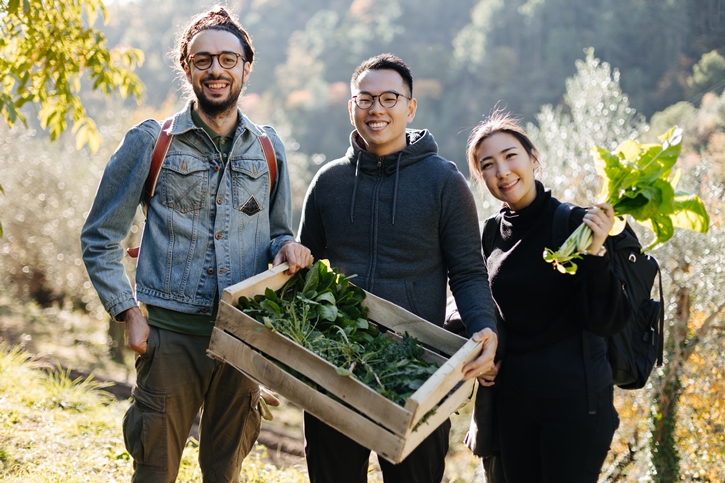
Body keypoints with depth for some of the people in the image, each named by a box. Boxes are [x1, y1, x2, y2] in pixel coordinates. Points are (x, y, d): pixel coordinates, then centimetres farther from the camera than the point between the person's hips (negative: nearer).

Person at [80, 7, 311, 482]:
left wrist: (286, 246, -3)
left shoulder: (268, 147, 10)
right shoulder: (151, 142, 0)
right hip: (171, 334, -3)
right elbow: (100, 239, 4)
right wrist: (128, 311, -6)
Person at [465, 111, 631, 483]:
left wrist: (595, 252, -28)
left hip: (574, 396, -5)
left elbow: (607, 323, -17)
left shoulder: (575, 224, -12)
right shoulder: (490, 234, 4)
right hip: (511, 394, 6)